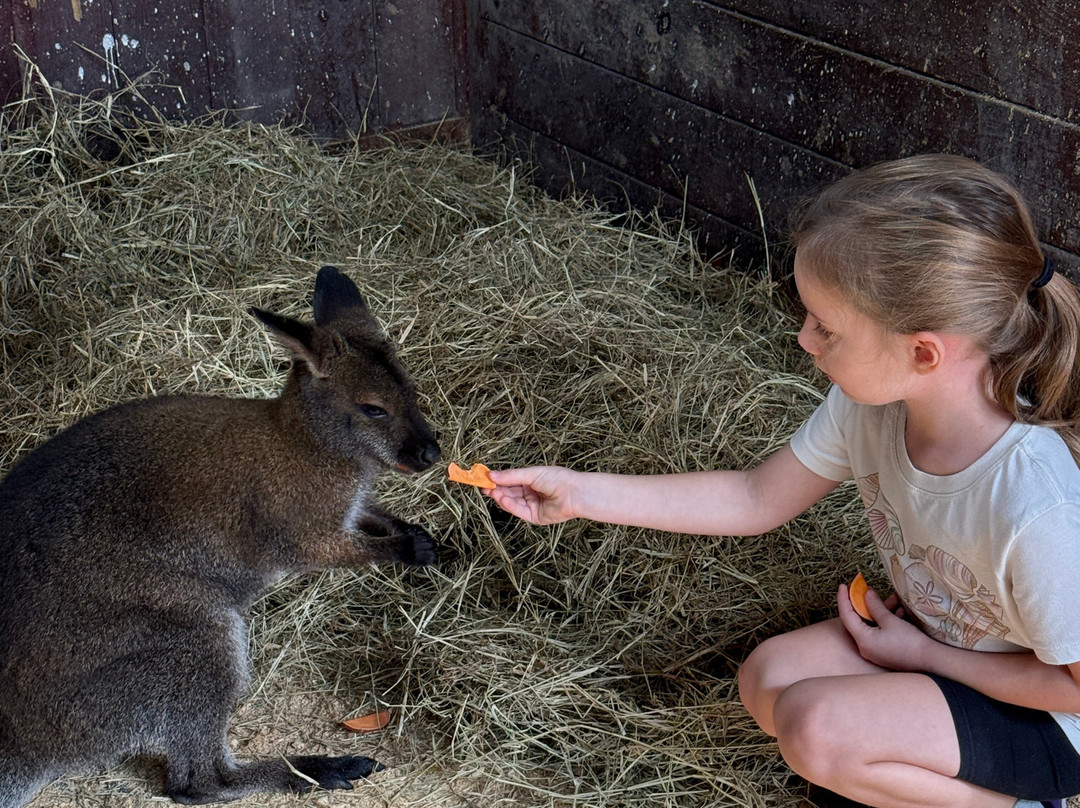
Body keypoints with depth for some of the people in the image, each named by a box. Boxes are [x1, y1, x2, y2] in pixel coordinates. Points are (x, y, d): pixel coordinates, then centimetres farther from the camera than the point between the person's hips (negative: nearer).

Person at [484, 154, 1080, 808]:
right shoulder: (872, 399, -18)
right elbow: (756, 500, -2)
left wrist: (921, 653, -15)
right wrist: (582, 494, -5)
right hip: (935, 634, 7)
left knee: (815, 727, -24)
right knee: (769, 679, -9)